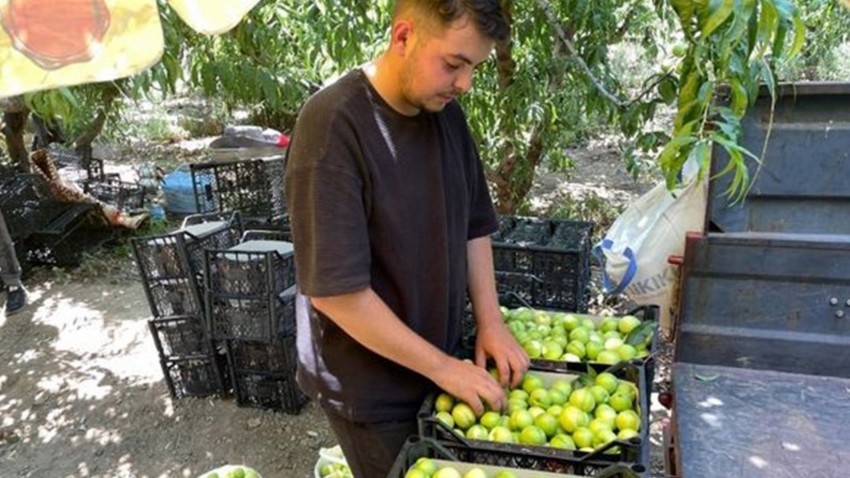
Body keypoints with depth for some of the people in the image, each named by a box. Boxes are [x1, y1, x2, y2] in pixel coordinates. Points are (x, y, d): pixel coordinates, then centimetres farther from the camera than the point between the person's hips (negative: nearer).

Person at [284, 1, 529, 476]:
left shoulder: (446, 113, -3)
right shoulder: (333, 124, -24)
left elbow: (473, 225, 8)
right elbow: (334, 288, -26)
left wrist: (490, 320, -2)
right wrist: (442, 367, -19)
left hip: (440, 362, 6)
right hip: (370, 384, -6)